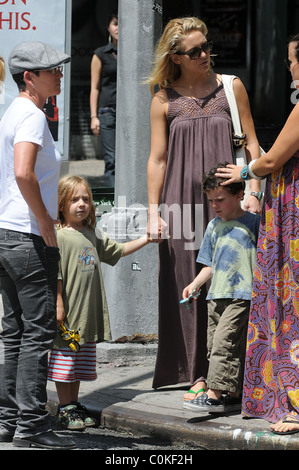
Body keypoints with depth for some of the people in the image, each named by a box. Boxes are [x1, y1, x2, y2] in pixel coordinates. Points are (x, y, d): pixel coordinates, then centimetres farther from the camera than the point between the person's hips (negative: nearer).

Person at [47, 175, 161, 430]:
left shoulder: (93, 235, 14)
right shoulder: (58, 236, -10)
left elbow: (118, 250, 28)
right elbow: (55, 274, -14)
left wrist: (145, 239, 21)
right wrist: (58, 305, -18)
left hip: (88, 313, 7)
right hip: (66, 315, -7)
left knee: (82, 363, 12)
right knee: (64, 361, -1)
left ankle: (74, 404, 21)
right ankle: (65, 408, 6)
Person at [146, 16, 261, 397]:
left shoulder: (231, 87, 8)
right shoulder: (164, 100, 6)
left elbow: (251, 143, 9)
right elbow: (157, 159, 7)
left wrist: (252, 192, -1)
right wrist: (153, 211, 2)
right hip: (181, 202, 0)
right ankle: (199, 375, 7)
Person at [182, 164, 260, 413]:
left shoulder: (253, 222, -3)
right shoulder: (213, 227, 16)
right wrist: (195, 284, 7)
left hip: (242, 295, -7)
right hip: (216, 296, 7)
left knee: (224, 341, -15)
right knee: (215, 344, 5)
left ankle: (215, 394, -15)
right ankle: (235, 395, 12)